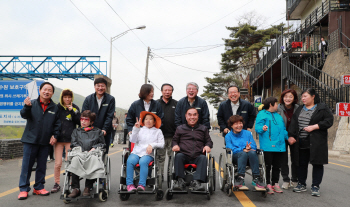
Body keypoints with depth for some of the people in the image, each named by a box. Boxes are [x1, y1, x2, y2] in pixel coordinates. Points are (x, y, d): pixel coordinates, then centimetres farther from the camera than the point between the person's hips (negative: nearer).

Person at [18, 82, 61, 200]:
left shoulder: (54, 107, 7)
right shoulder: (32, 103, 1)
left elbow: (57, 123, 10)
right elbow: (24, 115, -12)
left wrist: (55, 135, -1)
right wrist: (27, 107, -31)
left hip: (45, 142, 2)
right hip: (30, 140, -2)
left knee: (42, 166, 10)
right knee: (27, 165, 2)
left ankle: (39, 187, 22)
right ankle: (24, 189, 12)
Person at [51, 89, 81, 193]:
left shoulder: (75, 107, 6)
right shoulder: (57, 107, 6)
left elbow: (79, 122, -3)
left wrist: (72, 111, -12)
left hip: (70, 139, 0)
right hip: (59, 138, 0)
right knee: (58, 163, 1)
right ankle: (57, 184, 15)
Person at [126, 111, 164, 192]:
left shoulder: (158, 131, 19)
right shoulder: (140, 130, 24)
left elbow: (161, 144, 8)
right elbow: (132, 140, 9)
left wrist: (152, 145, -8)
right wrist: (135, 129, -2)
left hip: (148, 154, -2)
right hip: (136, 152, 2)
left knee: (143, 162, -35)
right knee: (130, 161, -30)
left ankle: (141, 185, -37)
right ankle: (129, 184, -28)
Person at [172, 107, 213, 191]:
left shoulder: (203, 128, 24)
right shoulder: (180, 128, 23)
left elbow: (209, 141, 23)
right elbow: (174, 140, 23)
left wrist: (207, 146, -1)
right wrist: (175, 145, -1)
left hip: (198, 156, 0)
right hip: (184, 155, 0)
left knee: (203, 158, -33)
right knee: (178, 156, -33)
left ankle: (197, 181, -42)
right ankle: (180, 180, -33)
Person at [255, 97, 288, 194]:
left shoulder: (278, 115, 23)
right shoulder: (262, 114, 0)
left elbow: (283, 129, 27)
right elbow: (257, 127, -10)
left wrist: (288, 137, 18)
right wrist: (262, 128, -30)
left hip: (279, 145, 7)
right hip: (267, 146, -7)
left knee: (277, 166, 10)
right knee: (267, 165, -3)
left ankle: (275, 183, 19)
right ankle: (267, 184, 5)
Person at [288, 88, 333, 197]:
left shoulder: (322, 108, 0)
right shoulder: (299, 109, 15)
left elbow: (329, 121, -9)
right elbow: (293, 123, 13)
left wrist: (314, 127, -16)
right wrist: (291, 135, 2)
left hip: (316, 142, -4)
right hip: (301, 142, 5)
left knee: (317, 163, 1)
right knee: (301, 164, 10)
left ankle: (315, 187, 11)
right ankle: (301, 184, 22)